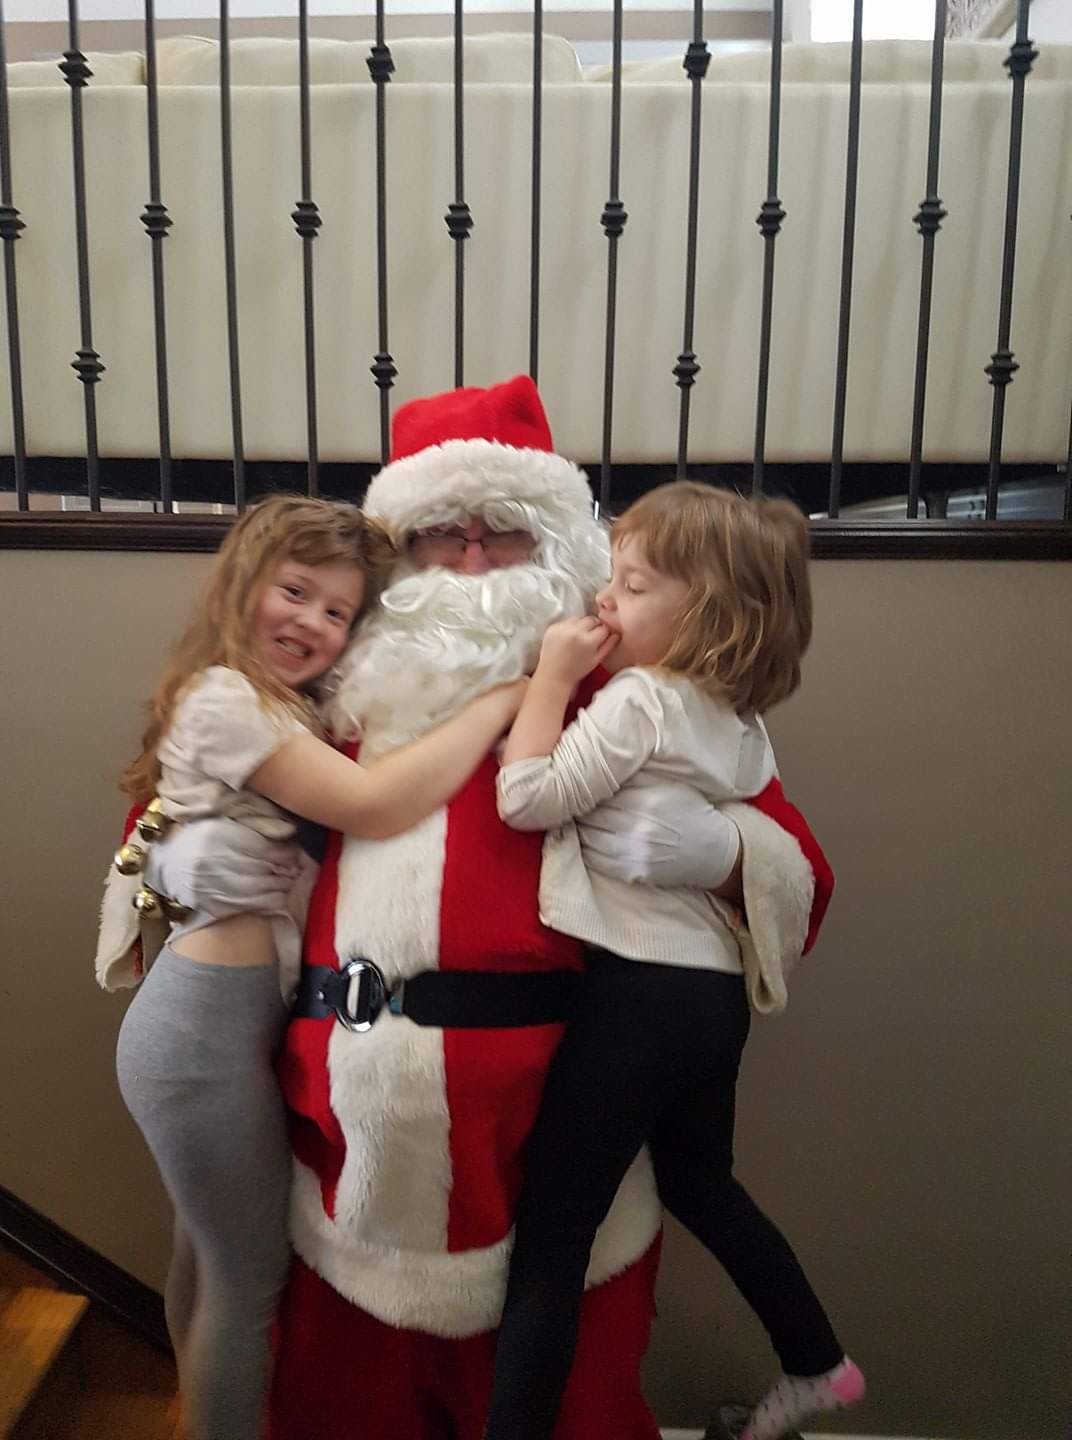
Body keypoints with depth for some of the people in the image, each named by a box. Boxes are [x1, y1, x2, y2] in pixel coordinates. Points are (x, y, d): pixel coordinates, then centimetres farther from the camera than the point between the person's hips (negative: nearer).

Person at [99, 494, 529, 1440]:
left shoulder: (285, 709, 15)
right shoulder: (226, 696, -17)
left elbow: (344, 806, 5)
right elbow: (376, 807, -28)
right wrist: (510, 692, -24)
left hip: (220, 1015, 9)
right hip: (209, 1024, -9)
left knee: (209, 1254, 25)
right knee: (254, 1275, 8)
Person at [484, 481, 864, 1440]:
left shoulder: (638, 700, -15)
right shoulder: (741, 720, 10)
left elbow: (527, 799, -18)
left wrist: (554, 673, -12)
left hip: (641, 991, -10)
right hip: (715, 990, 10)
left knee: (551, 1235, 2)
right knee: (700, 1182, 30)